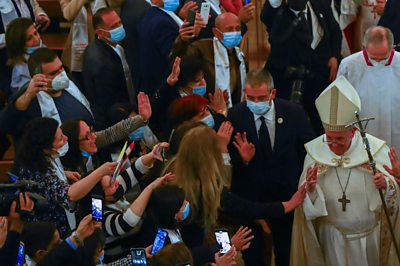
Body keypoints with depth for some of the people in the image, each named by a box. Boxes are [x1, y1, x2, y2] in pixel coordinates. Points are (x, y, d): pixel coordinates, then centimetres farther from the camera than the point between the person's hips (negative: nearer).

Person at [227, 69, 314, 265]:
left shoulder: (294, 113, -9)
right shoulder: (234, 116, -11)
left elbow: (308, 153, 0)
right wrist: (243, 159, -28)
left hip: (287, 192, 1)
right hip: (249, 195, -1)